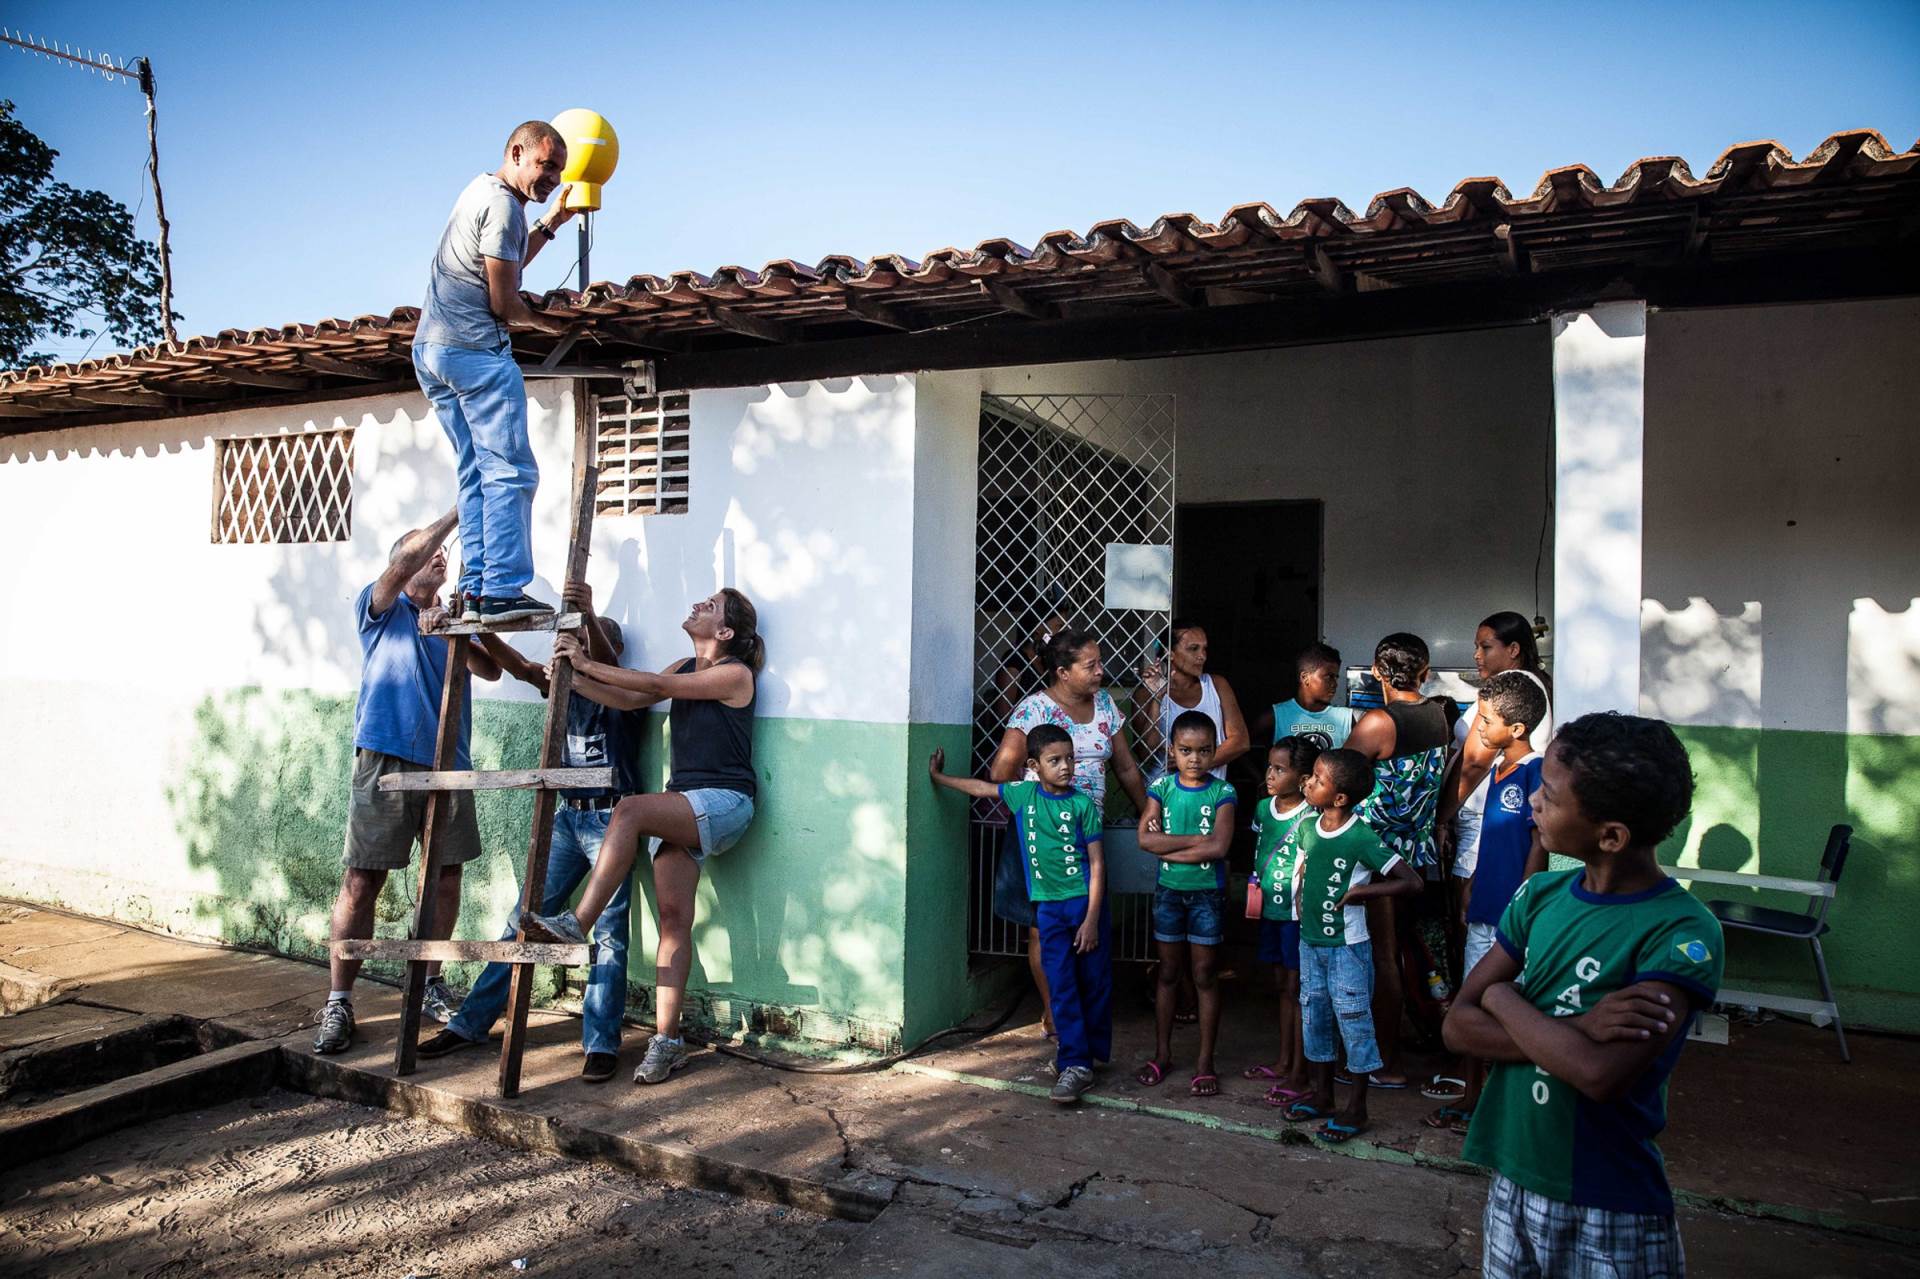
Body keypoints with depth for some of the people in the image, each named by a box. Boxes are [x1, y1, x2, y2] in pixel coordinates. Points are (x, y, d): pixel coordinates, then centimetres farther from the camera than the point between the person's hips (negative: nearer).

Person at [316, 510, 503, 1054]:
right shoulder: (380, 608, 8)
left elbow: (491, 671, 2)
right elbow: (402, 565, -13)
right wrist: (456, 514, -12)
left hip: (448, 764, 4)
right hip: (387, 758, -4)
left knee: (446, 876, 8)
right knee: (362, 881, -4)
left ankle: (432, 985, 23)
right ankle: (338, 1003, 4)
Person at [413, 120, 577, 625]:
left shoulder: (481, 189, 20)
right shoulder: (503, 204, -11)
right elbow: (503, 304, -13)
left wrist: (551, 222, 24)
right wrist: (550, 324, 5)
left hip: (430, 348, 10)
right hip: (475, 349, -10)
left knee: (476, 474, 8)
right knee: (511, 472, -12)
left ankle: (475, 587, 4)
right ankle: (502, 590, -17)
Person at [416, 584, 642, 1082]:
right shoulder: (566, 683, 15)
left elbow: (605, 660, -24)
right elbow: (518, 666, 2)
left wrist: (588, 614, -43)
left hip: (611, 818, -6)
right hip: (568, 816, 6)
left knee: (610, 932, -6)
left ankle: (601, 1043, -3)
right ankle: (472, 1022, 15)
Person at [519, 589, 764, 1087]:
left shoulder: (736, 674, -6)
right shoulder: (686, 668, 19)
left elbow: (657, 685, -11)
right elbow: (631, 700, 11)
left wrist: (589, 665, -9)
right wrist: (573, 677, 0)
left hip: (724, 803, -7)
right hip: (681, 808, 7)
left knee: (629, 809, -31)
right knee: (673, 915, -4)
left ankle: (578, 924, -29)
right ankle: (667, 1040, -4)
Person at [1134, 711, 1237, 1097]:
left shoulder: (1221, 792, -8)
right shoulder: (1162, 787, -2)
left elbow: (1219, 847, -19)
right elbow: (1146, 838, -14)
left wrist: (1168, 846, -16)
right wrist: (1197, 839, -18)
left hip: (1207, 893, -2)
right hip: (1169, 890, 2)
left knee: (1205, 975, 5)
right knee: (1168, 972, 12)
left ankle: (1205, 1062, 15)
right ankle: (1162, 1054, 24)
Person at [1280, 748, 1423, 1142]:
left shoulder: (1361, 839, -20)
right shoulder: (1307, 827, 0)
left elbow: (1411, 882, -20)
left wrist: (1361, 892, -20)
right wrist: (1300, 893, 6)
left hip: (1347, 946, -7)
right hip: (1310, 942, 7)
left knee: (1354, 1022, 4)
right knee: (1313, 1017, 16)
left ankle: (1356, 1107, 18)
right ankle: (1322, 1094, 32)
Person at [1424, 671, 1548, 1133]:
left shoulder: (1536, 774, -15)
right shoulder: (1498, 769, 11)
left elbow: (1539, 846, -15)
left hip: (1513, 916, -8)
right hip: (1484, 909, 8)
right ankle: (1470, 1093, 27)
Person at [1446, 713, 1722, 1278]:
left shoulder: (1684, 934, -18)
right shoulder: (1540, 895, -1)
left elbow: (1601, 1074, -29)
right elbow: (1458, 1027, -5)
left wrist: (1503, 998, -14)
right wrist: (1576, 1031, -20)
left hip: (1610, 1212, -5)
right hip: (1511, 1183, 5)